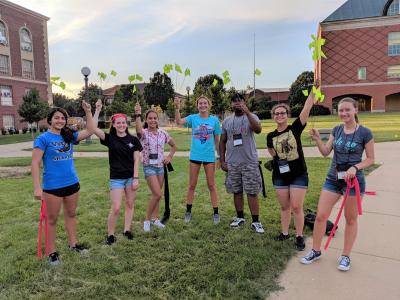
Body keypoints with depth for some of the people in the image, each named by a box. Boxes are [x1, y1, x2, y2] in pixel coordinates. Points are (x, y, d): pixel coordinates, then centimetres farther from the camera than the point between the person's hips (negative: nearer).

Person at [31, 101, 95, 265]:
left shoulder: (69, 136, 5)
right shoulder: (43, 139, -10)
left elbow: (90, 131, 2)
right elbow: (35, 163, -13)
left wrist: (88, 112, -5)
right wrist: (37, 188, -19)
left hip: (72, 183, 5)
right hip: (52, 186, -5)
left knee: (71, 214, 18)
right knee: (52, 219, 8)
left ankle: (73, 244, 34)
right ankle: (52, 252, 21)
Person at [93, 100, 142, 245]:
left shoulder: (133, 140, -1)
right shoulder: (110, 138, -3)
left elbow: (136, 160, -2)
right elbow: (93, 129, -18)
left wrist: (136, 178, -7)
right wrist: (98, 110, -20)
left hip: (130, 177, 2)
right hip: (116, 178, -2)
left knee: (130, 204, 11)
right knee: (115, 208, -5)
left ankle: (127, 230, 27)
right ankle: (110, 234, 13)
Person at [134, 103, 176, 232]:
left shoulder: (163, 133, 3)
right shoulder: (144, 133, -11)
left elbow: (173, 146, 17)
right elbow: (138, 130, -38)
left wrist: (169, 157, 2)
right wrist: (137, 115, -47)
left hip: (160, 166, 5)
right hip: (149, 167, -5)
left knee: (156, 194, 13)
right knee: (157, 194, -13)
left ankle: (155, 218, 27)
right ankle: (147, 219, 4)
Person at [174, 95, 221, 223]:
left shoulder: (214, 120, 0)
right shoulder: (193, 118, -2)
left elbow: (217, 140, 5)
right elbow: (179, 122, -20)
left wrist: (220, 156, 7)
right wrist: (177, 108, -34)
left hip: (209, 156, 0)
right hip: (195, 156, 0)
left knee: (211, 185, 8)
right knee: (192, 185, 10)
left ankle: (216, 213, 19)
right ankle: (188, 212, 24)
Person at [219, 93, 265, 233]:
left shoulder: (251, 117, 0)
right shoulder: (227, 121, 9)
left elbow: (258, 130, -22)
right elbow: (222, 142, 11)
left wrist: (247, 112, -28)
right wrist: (222, 160, 4)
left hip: (250, 162, -3)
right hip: (232, 163, 3)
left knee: (252, 192, -1)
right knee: (237, 191, 11)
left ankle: (255, 221, 7)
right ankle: (240, 217, 25)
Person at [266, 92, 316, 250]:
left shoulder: (295, 128, -6)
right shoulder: (271, 136, 1)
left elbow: (307, 109, -17)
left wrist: (313, 90, -25)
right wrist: (278, 160, 0)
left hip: (299, 174, -3)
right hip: (280, 176, 3)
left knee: (296, 207, 0)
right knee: (284, 206, 13)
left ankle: (299, 236, 16)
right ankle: (284, 233, 29)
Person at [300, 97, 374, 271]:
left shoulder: (364, 133, -8)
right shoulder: (336, 130, 4)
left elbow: (370, 159, -3)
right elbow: (326, 152, 3)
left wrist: (355, 167, -21)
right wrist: (317, 140, -14)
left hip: (353, 180, -4)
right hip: (333, 179, 4)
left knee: (350, 219, 11)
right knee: (320, 216, 3)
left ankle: (345, 256, 27)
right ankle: (315, 251, 21)